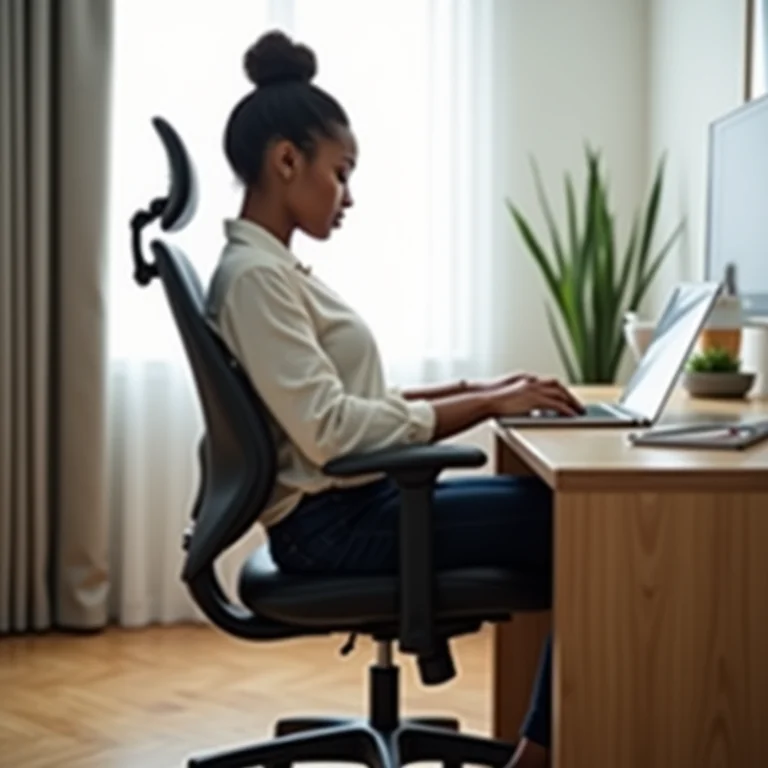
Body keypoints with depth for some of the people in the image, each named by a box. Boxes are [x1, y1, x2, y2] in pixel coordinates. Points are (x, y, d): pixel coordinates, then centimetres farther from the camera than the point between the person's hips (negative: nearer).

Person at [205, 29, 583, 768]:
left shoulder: (276, 269, 14)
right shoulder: (254, 276, -16)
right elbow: (331, 430, -24)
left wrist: (475, 387, 4)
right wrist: (485, 405, -18)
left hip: (355, 504, 9)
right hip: (330, 523, -9)